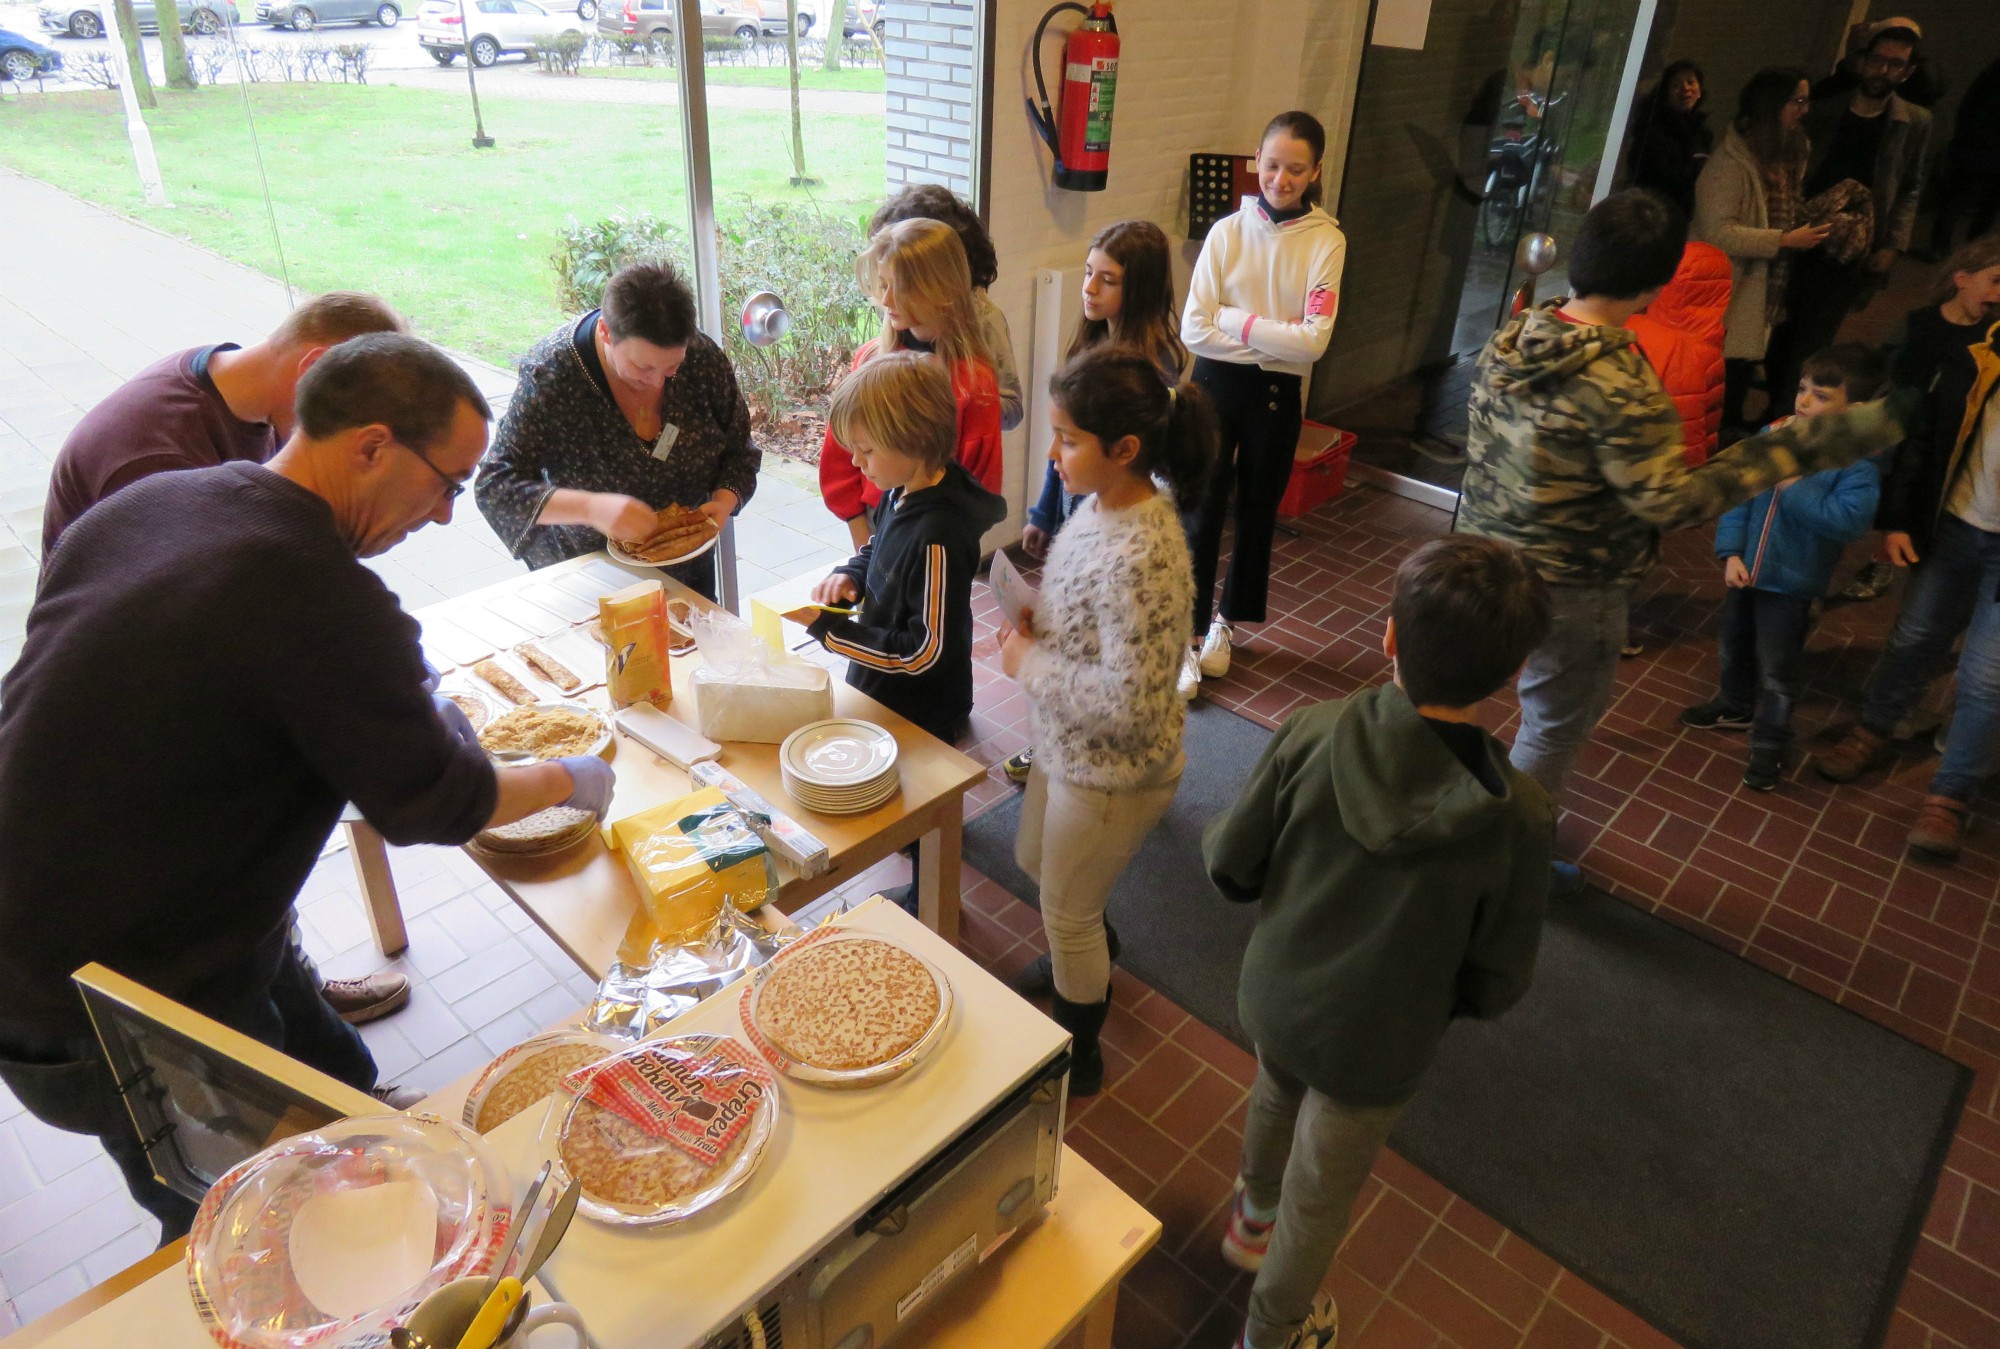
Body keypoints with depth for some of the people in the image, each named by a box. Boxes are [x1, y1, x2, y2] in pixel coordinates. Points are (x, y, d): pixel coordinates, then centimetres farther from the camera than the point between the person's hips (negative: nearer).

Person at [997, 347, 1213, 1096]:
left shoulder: (1141, 558, -34)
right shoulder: (1103, 502, -6)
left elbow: (1131, 705, -33)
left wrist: (1030, 664, -22)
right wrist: (1033, 627, -6)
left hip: (1110, 774, -9)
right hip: (1067, 748, 9)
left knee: (1067, 915, 14)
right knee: (1035, 862, 30)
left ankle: (1078, 1057, 42)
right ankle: (1084, 967, 61)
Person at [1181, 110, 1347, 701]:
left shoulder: (1326, 241, -6)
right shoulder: (1228, 231, -4)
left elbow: (1313, 339, -16)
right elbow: (1194, 329, -12)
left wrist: (1236, 322, -15)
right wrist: (1273, 336, -15)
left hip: (1278, 393, 0)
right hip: (1217, 384, 0)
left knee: (1257, 513, 13)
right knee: (1202, 511, 0)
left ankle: (1224, 621, 33)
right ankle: (1188, 635, 12)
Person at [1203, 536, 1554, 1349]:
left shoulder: (1312, 735, -27)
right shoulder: (1518, 818, -29)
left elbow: (1229, 867, -14)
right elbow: (1495, 985, -15)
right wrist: (1434, 998, 6)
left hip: (1273, 997, 3)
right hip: (1374, 1045, -2)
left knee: (1275, 1100, 35)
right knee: (1321, 1197, 24)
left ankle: (1253, 1217, 65)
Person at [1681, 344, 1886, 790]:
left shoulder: (1857, 461, -19)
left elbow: (1851, 519, -32)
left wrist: (1793, 489, -28)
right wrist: (1730, 552, -11)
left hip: (1791, 582, -5)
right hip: (1746, 569, 5)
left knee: (1776, 671, 6)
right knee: (1735, 648, 25)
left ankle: (1768, 746, 23)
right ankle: (1735, 707, 49)